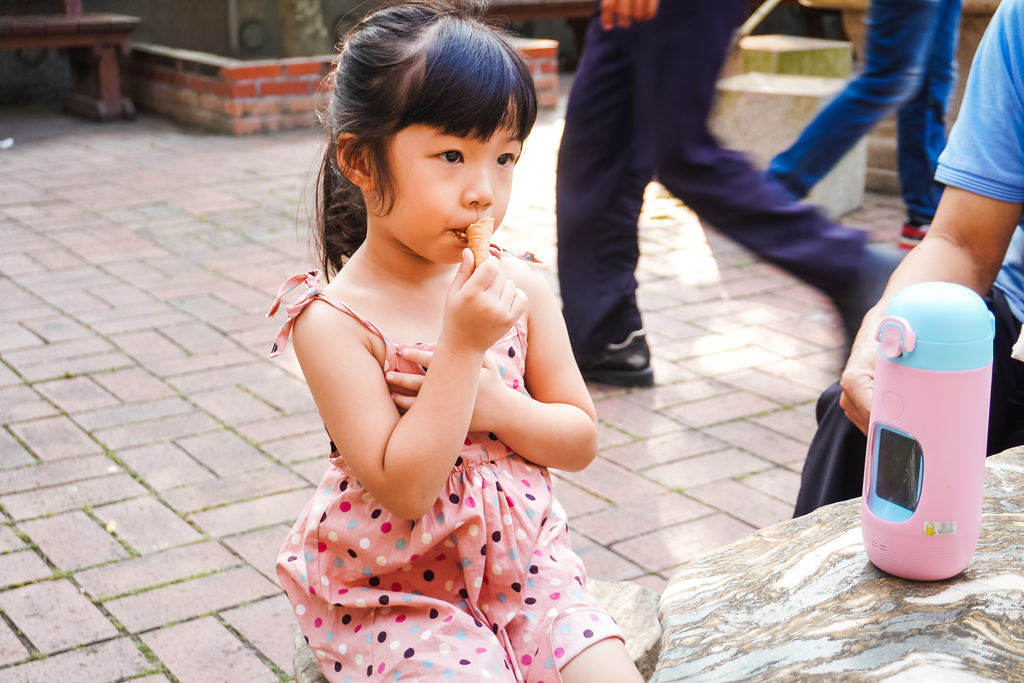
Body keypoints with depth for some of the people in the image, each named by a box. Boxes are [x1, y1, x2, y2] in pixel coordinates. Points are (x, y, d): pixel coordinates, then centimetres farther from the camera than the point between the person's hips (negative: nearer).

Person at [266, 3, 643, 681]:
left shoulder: (521, 288, -3)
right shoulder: (335, 320, -17)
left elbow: (581, 440, 2)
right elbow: (403, 490, -21)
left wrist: (491, 403, -17)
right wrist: (462, 347, -27)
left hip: (523, 562, 4)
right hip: (393, 593, -3)